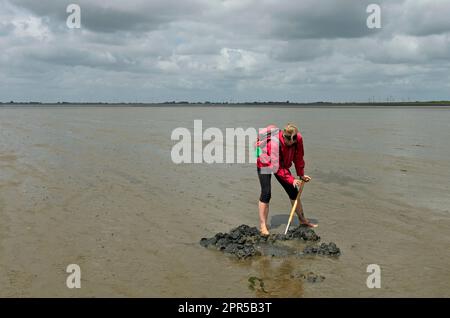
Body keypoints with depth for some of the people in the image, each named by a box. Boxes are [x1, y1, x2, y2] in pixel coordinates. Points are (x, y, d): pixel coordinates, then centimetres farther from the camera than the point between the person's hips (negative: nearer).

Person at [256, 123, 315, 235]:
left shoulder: (298, 139, -22)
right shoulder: (274, 142, -38)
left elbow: (298, 158, -6)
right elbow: (277, 167, -36)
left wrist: (301, 175, -3)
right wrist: (292, 180, -39)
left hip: (282, 165, 6)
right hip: (265, 164, -6)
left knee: (293, 191, 6)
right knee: (266, 193, -18)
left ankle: (302, 219, 22)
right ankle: (263, 226, -14)